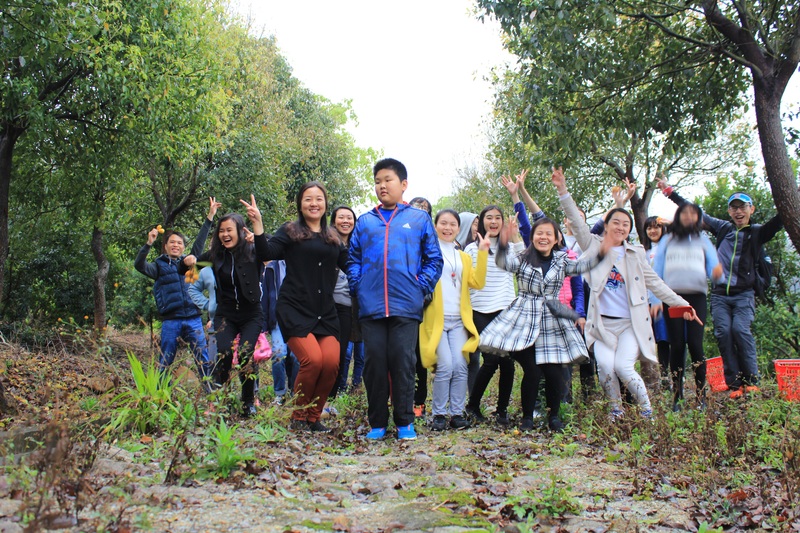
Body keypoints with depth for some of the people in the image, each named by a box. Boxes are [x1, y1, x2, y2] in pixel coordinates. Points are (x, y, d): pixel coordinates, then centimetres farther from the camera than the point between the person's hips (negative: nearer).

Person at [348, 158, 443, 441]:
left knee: (402, 362, 0)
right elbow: (353, 259, 15)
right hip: (371, 306, 2)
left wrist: (422, 286, -4)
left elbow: (433, 259, 8)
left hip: (407, 306, -2)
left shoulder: (420, 219, 8)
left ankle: (405, 422, 13)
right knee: (374, 363, 5)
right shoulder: (364, 221, 13)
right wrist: (357, 286, 1)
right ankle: (377, 422, 16)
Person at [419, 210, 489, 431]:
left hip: (459, 320, 4)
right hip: (436, 319, -4)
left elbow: (477, 282, 6)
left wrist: (482, 253, 1)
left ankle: (457, 414, 5)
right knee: (445, 366, -14)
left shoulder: (463, 257, 21)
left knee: (460, 367, -6)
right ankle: (439, 414, 0)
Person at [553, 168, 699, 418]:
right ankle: (616, 409, 4)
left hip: (631, 322, 0)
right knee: (605, 364, -20)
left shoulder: (636, 253, 9)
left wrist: (682, 304, 6)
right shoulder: (594, 246, 5)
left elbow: (655, 282, 12)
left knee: (623, 366, -18)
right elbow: (577, 222, -4)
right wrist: (562, 190, -14)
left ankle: (647, 409, 4)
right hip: (602, 322, 0)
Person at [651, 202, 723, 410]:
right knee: (677, 345, -3)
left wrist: (717, 273, -17)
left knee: (695, 344, -12)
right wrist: (655, 299, -3)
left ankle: (701, 395, -6)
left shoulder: (703, 241, 18)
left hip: (696, 296, 0)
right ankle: (677, 397, 2)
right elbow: (656, 270, 9)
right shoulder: (667, 241, 16)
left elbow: (713, 267, 8)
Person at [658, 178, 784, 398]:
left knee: (740, 330, -19)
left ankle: (751, 381, -8)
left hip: (744, 294, -2)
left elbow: (778, 221, -9)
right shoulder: (723, 228, 13)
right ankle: (735, 384, -7)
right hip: (719, 294, 2)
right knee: (723, 333, -10)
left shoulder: (757, 232, 7)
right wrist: (669, 191, 19)